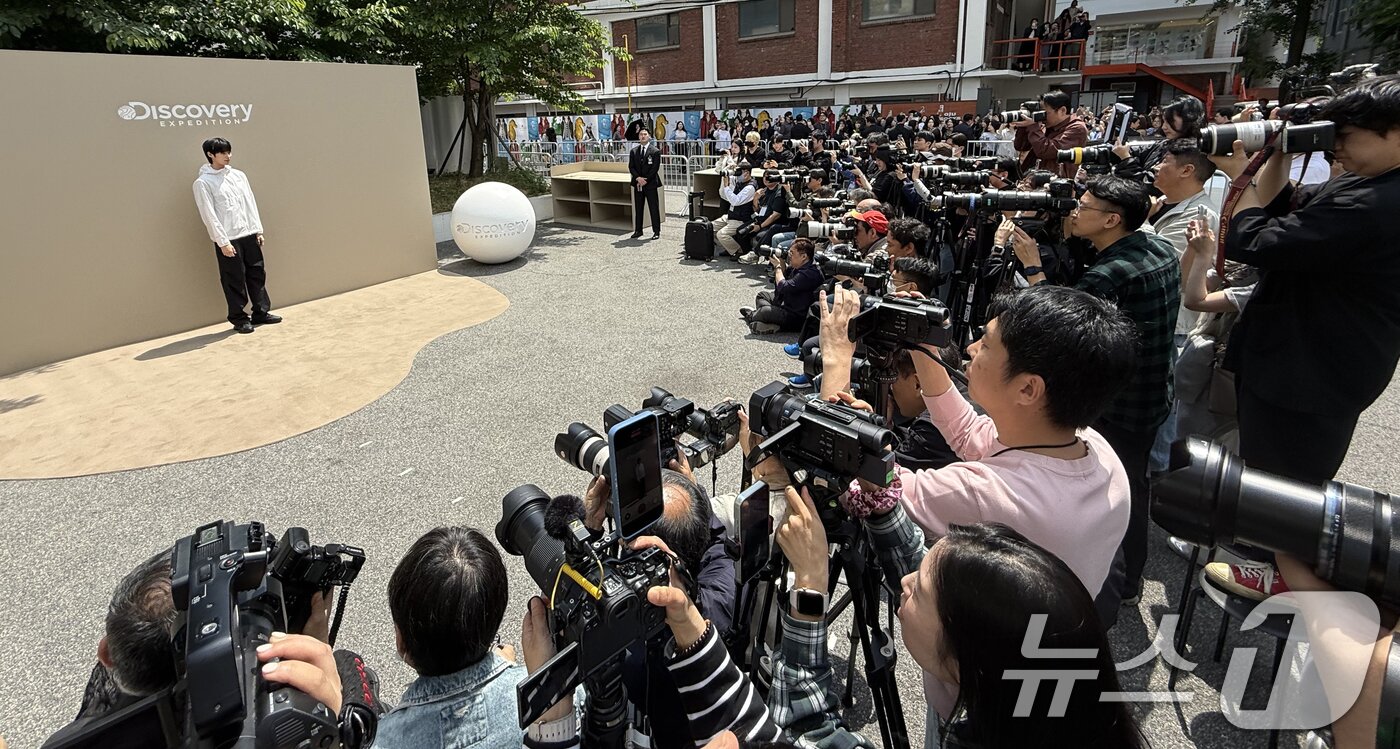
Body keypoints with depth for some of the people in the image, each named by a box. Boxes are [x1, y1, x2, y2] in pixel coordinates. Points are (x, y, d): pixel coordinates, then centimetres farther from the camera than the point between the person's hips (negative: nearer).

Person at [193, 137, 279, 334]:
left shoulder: (238, 175, 10)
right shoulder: (203, 182, -6)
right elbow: (209, 215, -9)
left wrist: (258, 230, 7)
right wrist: (223, 242, -14)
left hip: (249, 235, 5)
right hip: (227, 240, -5)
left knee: (257, 274, 8)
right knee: (234, 280, 1)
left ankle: (261, 312, 19)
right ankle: (239, 318, 11)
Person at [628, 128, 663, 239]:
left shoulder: (655, 151, -3)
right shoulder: (633, 151, 10)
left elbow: (655, 168, -9)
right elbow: (631, 167, 5)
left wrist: (645, 180, -14)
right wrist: (638, 178, -12)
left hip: (650, 184, -4)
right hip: (637, 184, 4)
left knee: (654, 208, -1)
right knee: (638, 208, 8)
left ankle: (656, 231, 6)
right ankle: (638, 230, 15)